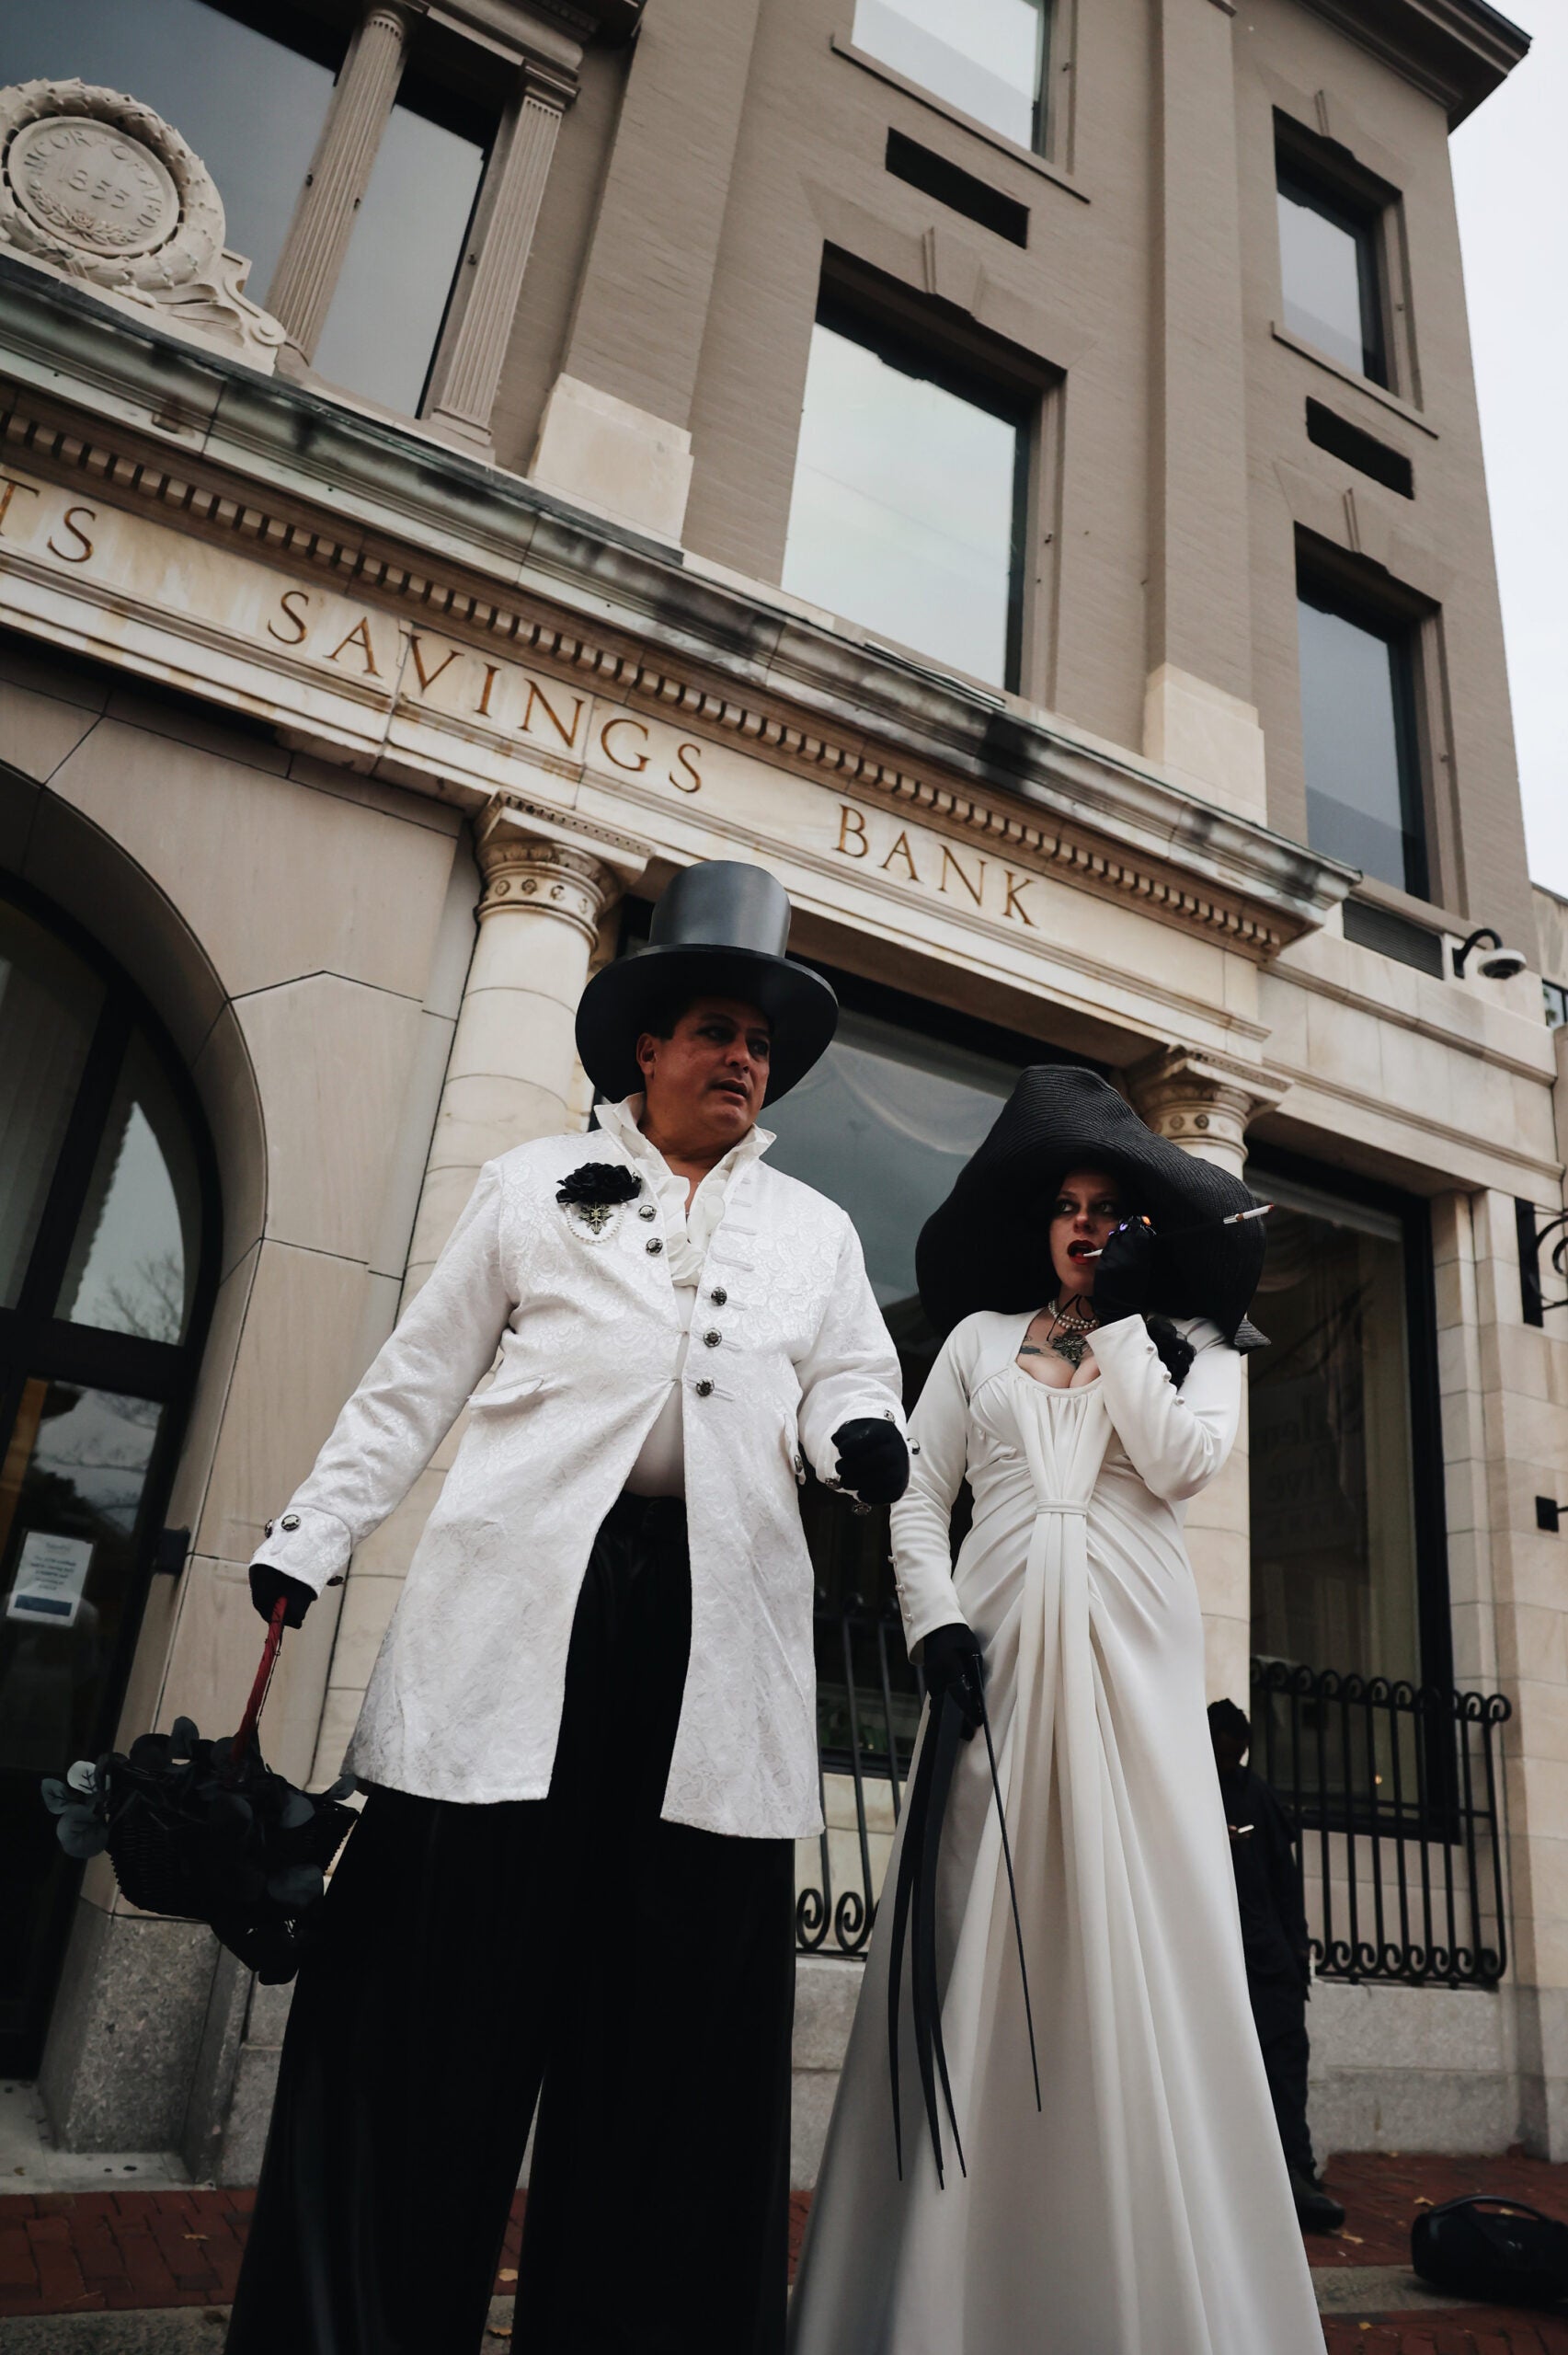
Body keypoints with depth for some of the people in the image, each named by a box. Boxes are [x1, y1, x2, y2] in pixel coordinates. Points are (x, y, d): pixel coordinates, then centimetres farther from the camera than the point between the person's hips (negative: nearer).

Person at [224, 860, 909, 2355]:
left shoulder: (815, 1233, 21)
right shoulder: (535, 1183, 15)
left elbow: (845, 1383, 13)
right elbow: (417, 1379, 12)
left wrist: (859, 1432, -10)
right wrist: (310, 1537, 6)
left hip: (715, 1627, 2)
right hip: (523, 1605, -1)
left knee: (680, 2010, 3)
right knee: (441, 1978, 1)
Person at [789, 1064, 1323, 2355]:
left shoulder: (1193, 1342, 15)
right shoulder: (981, 1335, 17)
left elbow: (1181, 1462, -6)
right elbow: (918, 1492, 9)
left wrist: (1121, 1317, -1)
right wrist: (933, 1617, -6)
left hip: (1130, 1646, 0)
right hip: (997, 1641, 1)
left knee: (1139, 1946, -4)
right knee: (975, 1948, -1)